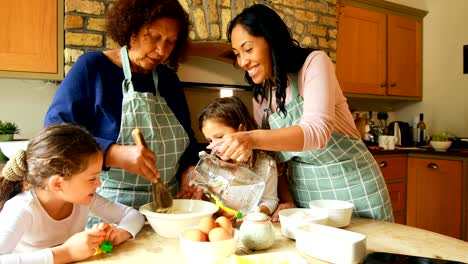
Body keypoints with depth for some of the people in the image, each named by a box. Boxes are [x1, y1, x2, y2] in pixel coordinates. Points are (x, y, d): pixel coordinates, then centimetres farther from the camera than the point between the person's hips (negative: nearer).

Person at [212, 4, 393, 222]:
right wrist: (285, 199, -8)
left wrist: (253, 138, -41)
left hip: (351, 186, -4)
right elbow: (271, 155, 5)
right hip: (303, 192, 5)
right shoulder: (261, 94, 3)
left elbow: (318, 130, -29)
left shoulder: (314, 63, -14)